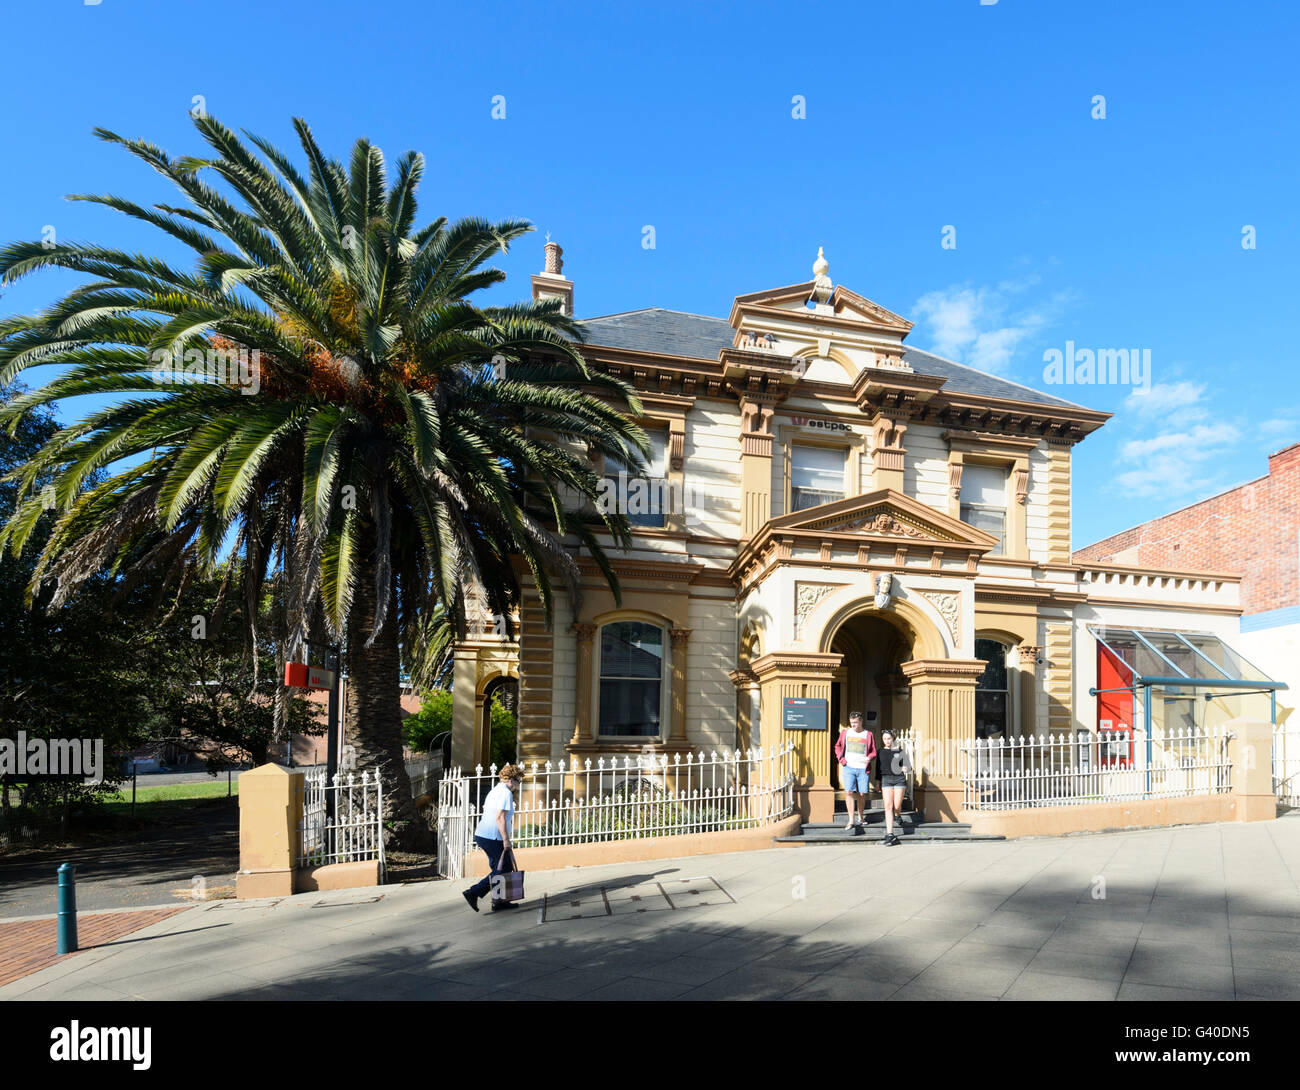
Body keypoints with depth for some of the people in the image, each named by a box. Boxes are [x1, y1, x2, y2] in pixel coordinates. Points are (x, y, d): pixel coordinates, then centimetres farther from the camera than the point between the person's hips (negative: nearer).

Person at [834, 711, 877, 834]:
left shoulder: (869, 735, 4)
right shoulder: (845, 733, 8)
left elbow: (874, 751, 9)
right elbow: (838, 746, 19)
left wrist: (869, 757, -12)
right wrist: (841, 758, 4)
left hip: (863, 768, 0)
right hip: (849, 768, 0)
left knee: (862, 794, 5)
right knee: (849, 792, -13)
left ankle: (860, 817, 26)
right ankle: (851, 820, -10)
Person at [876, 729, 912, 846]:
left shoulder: (900, 751, 5)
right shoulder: (880, 752, 10)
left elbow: (908, 766, 3)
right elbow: (878, 769, 15)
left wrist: (906, 769, -20)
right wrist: (877, 783, 12)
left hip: (899, 778, -1)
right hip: (886, 779, 1)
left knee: (897, 806, -3)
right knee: (888, 806, -10)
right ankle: (890, 835, -13)